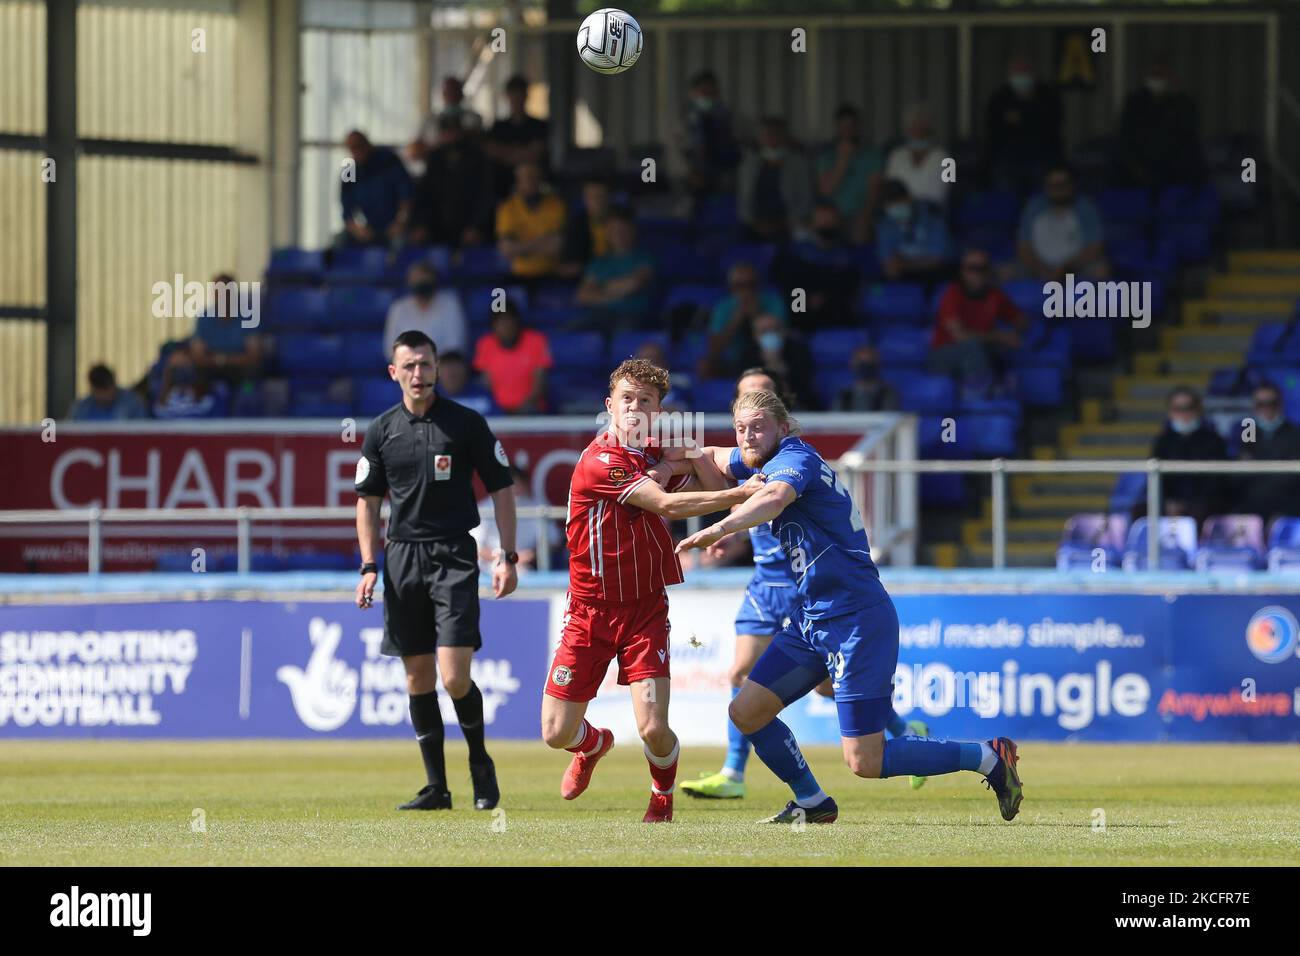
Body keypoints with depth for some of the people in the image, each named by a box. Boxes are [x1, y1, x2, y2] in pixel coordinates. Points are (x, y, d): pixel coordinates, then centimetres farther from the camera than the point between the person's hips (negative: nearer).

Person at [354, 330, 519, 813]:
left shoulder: (466, 424, -1)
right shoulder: (381, 431, 7)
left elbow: (501, 488, 3)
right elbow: (368, 501, 14)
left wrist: (507, 557, -3)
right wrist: (369, 566, 5)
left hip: (454, 556, -3)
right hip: (402, 558, 3)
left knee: (454, 677, -13)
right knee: (418, 679, 5)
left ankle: (481, 764, 12)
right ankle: (436, 786, 12)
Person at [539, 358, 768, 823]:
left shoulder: (660, 455, 3)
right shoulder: (599, 462, -16)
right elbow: (667, 504, -24)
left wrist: (685, 454, -7)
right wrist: (742, 493, -24)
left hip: (646, 608, 3)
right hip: (590, 610, -3)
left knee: (653, 729, -15)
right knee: (556, 733, 0)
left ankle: (662, 797, 19)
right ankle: (594, 743, 38)